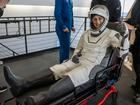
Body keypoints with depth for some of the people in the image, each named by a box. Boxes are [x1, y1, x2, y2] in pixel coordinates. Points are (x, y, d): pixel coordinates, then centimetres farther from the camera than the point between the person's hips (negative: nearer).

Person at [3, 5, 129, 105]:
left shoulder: (110, 34, -1)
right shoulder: (86, 33, 14)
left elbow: (124, 50, -4)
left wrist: (123, 33, -13)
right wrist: (75, 55, 6)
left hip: (92, 65, -5)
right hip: (78, 61, 6)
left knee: (70, 78, -35)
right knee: (55, 70, -16)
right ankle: (22, 84, -27)